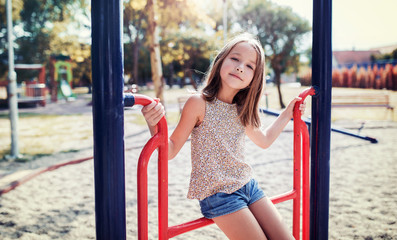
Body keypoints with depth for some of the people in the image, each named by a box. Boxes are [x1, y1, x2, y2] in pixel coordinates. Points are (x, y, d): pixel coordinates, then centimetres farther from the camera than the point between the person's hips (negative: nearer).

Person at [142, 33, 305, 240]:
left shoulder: (242, 109, 5)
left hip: (248, 185, 7)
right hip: (217, 193, -6)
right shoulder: (199, 103, -14)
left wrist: (287, 114, 21)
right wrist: (154, 126, -32)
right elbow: (171, 150, -13)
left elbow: (264, 140, 24)